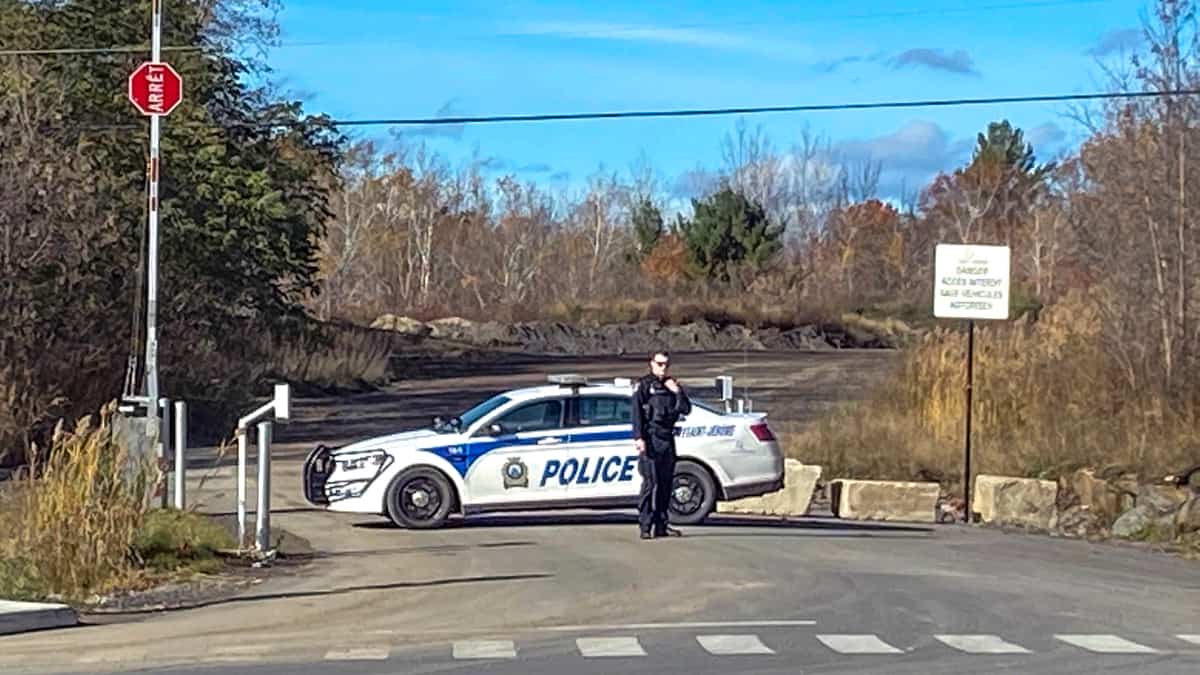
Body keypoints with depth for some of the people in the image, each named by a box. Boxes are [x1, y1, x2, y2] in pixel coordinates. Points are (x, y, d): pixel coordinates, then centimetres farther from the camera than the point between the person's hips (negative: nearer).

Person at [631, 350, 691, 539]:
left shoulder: (672, 385, 18)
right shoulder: (644, 385, 1)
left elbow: (686, 409, 12)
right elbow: (637, 413, -6)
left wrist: (678, 392, -3)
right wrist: (639, 438, -16)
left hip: (667, 439, 6)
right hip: (651, 438, -6)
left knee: (666, 483, 7)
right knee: (650, 483, -11)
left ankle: (660, 525, 12)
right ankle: (645, 525, -12)